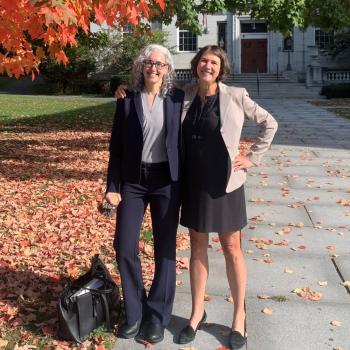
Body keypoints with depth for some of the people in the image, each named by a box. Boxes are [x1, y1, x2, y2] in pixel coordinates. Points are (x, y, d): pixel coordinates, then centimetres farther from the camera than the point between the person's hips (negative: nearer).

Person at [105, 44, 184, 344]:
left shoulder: (177, 98, 2)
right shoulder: (127, 100, 3)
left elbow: (185, 138, 3)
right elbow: (116, 146, 3)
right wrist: (112, 186, -3)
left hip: (166, 180, 0)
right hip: (132, 180, 1)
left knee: (165, 250, 5)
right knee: (125, 248, 0)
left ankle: (158, 317, 21)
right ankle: (134, 313, 21)